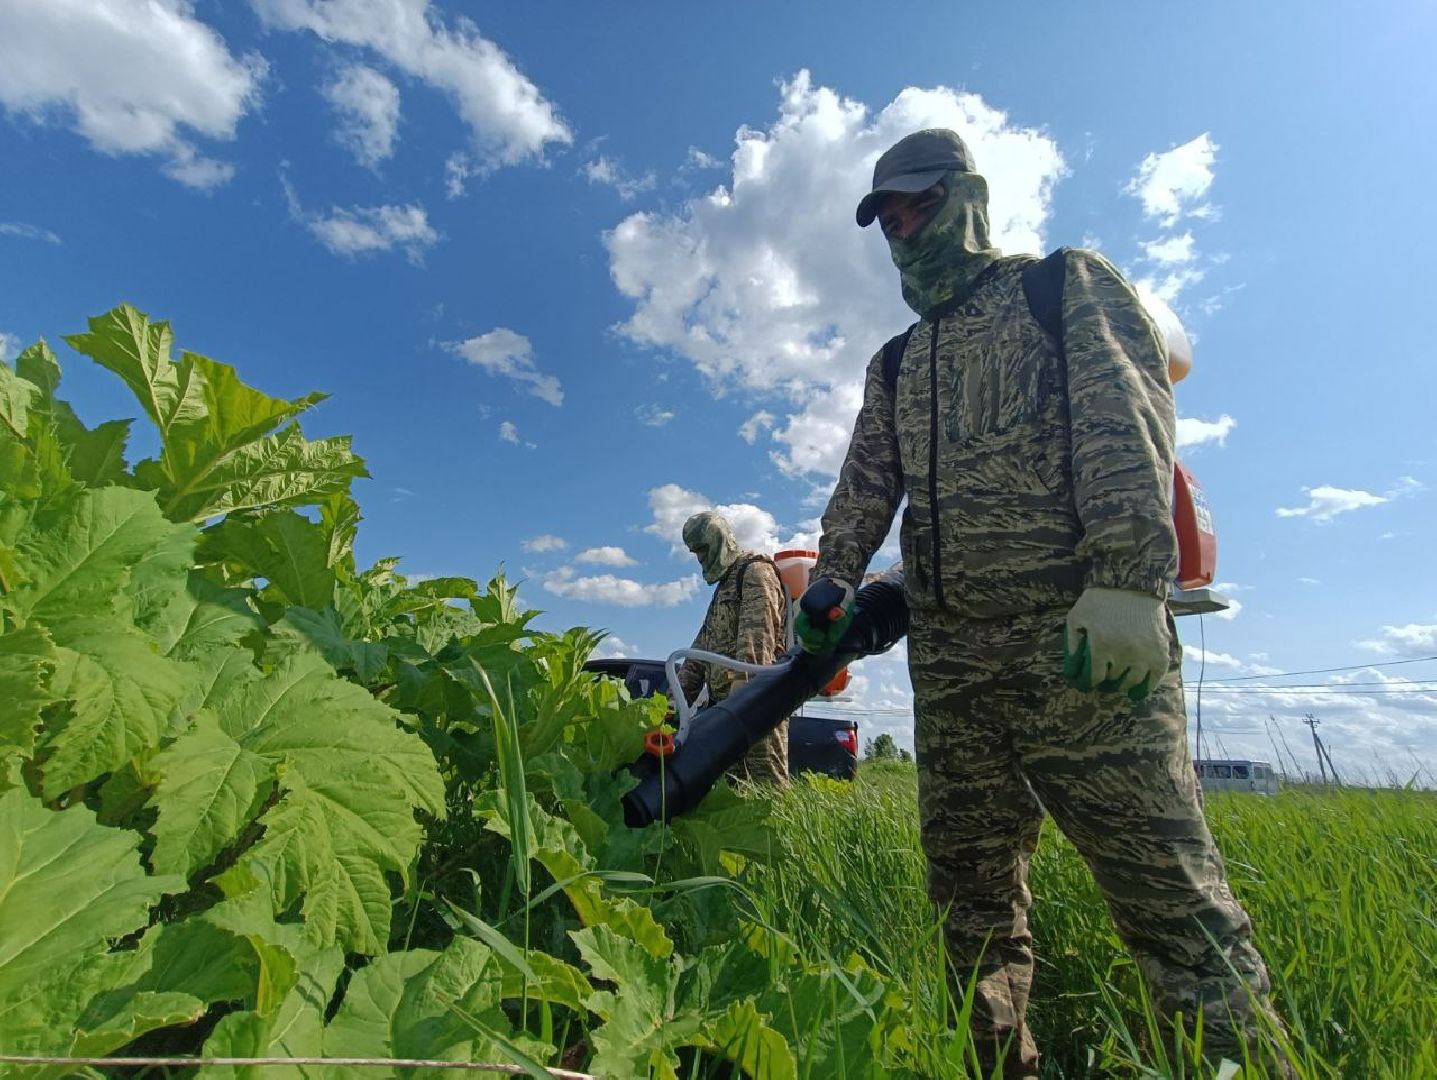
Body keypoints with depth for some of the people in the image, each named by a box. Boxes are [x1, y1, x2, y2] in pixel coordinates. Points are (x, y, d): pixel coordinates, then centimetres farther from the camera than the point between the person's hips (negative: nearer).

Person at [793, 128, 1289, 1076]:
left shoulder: (1066, 285, 10)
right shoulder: (896, 363, 25)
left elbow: (1128, 415, -7)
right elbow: (864, 488, 16)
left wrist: (1125, 578, -20)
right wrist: (831, 582, 0)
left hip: (1078, 634, -5)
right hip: (948, 652, 6)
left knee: (1165, 881, -5)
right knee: (972, 890, 10)